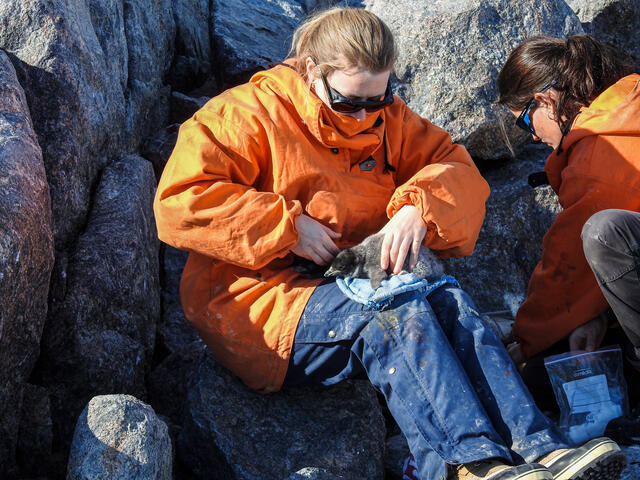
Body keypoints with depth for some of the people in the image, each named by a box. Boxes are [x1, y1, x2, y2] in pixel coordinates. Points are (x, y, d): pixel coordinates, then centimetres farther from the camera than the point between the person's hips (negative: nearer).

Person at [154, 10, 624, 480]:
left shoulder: (384, 117, 11)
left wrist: (419, 204, -16)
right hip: (259, 303, -5)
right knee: (399, 312, -32)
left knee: (449, 301, -24)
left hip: (351, 290, 6)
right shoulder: (247, 115, -7)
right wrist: (287, 225, -20)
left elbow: (457, 167, 7)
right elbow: (178, 202, -17)